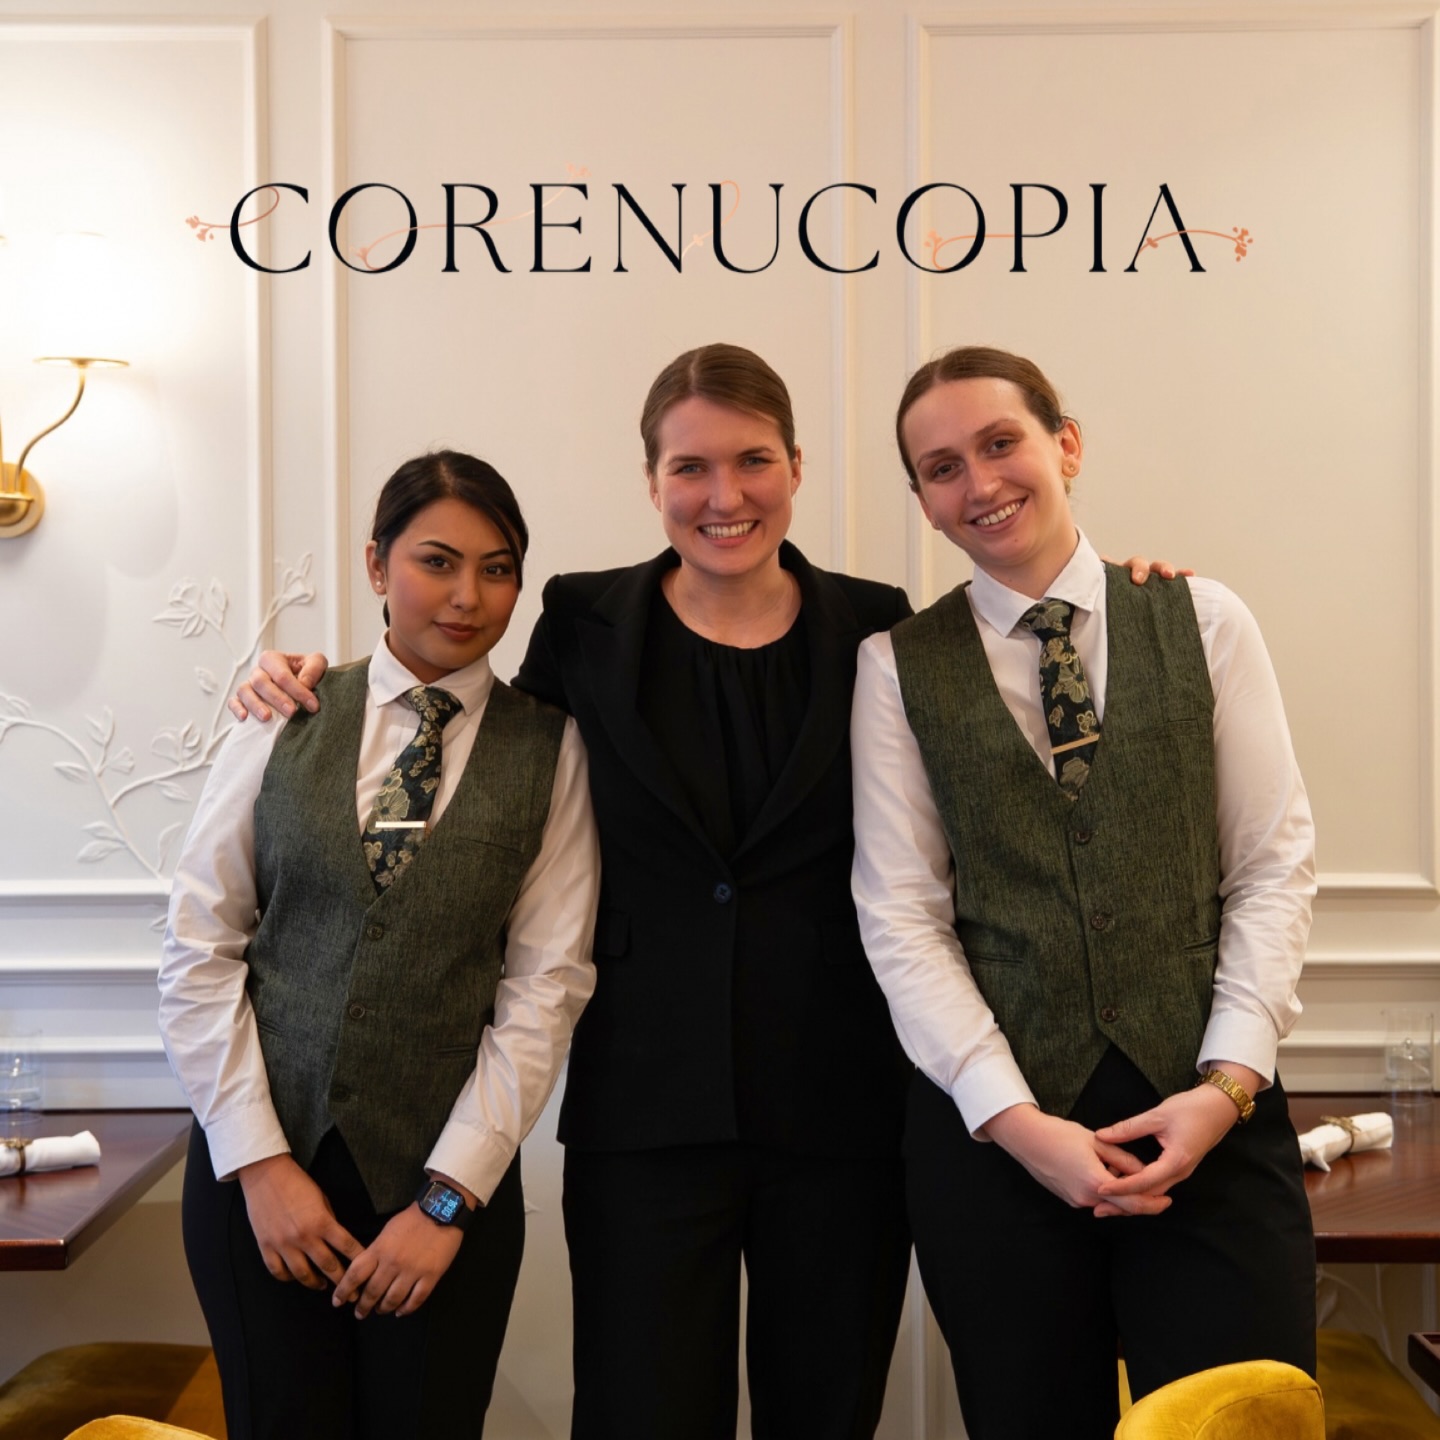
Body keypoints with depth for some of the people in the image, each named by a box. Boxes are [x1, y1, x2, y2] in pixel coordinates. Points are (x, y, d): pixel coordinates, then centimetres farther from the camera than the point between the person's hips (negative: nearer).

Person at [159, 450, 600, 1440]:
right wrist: (260, 1162, -6)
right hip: (255, 1168, 1)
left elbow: (547, 984, -4)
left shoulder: (548, 747, 0)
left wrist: (449, 1198, -9)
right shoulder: (286, 720, 2)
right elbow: (200, 949, 1)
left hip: (443, 1178, -1)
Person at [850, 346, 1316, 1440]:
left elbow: (1275, 864, 2)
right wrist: (1016, 1120, -9)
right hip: (994, 1131, 0)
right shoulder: (899, 665, 3)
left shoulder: (1203, 621, 5)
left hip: (1207, 1115, 0)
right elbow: (902, 913, -1)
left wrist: (1229, 1082, -8)